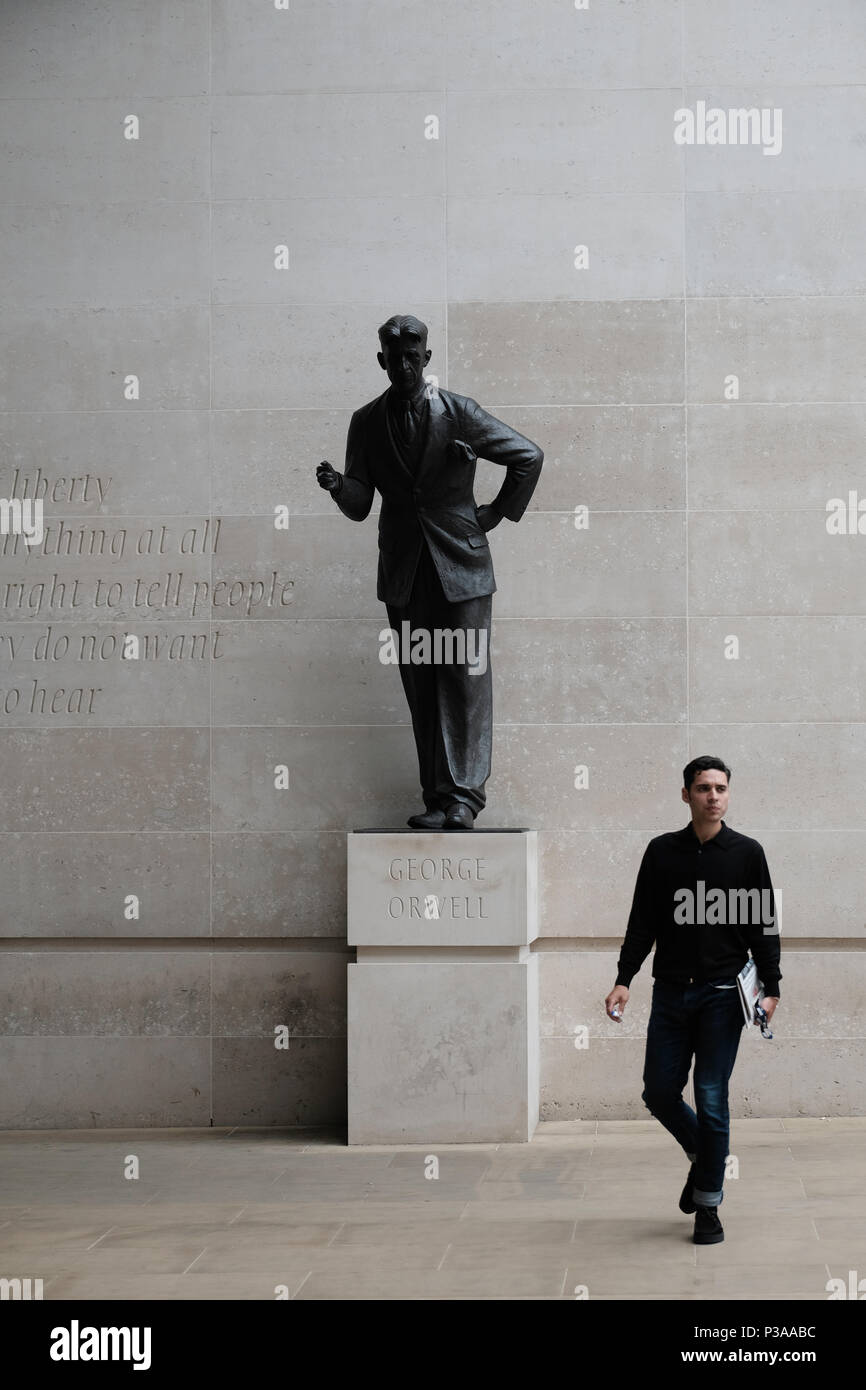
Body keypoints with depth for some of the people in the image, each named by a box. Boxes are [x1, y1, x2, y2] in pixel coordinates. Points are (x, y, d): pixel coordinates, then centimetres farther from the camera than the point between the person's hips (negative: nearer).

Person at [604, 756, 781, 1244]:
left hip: (722, 994, -2)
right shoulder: (662, 851, 7)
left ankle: (708, 1205, 8)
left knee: (711, 1100, -3)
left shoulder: (746, 853, 3)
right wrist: (624, 979, -1)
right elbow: (643, 923, 9)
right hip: (671, 992, 3)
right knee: (660, 1093, 3)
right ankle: (702, 1156, 31)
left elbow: (764, 925, 3)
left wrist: (771, 988, -6)